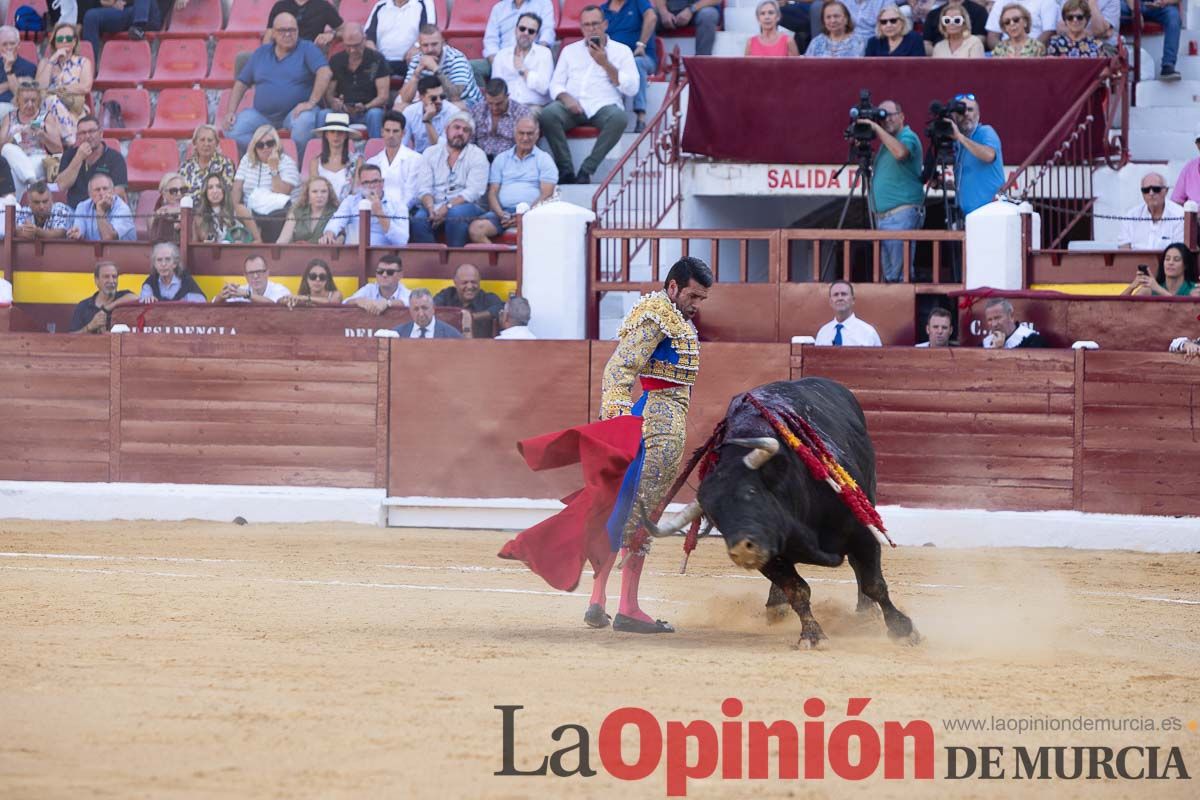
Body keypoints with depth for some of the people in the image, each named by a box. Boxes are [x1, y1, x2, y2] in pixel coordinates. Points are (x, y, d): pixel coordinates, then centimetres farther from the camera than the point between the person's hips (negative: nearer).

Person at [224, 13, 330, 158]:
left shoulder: (307, 49, 1)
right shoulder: (260, 53, 15)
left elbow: (325, 73, -14)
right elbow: (241, 83, 17)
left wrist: (311, 103, -23)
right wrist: (231, 111, 4)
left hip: (294, 112, -3)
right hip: (261, 114, 3)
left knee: (304, 122, -38)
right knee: (232, 129, -22)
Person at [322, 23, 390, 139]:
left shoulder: (377, 60, 0)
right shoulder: (335, 60, 9)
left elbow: (383, 96, -6)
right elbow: (328, 93, 8)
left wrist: (365, 107, -26)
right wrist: (333, 102, -18)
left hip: (369, 109, -2)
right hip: (342, 111, 2)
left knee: (375, 114, -37)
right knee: (322, 115, -30)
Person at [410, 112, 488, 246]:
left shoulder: (477, 156, 5)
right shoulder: (430, 153, 14)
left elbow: (474, 191, -7)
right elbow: (424, 188, 4)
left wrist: (448, 207, -19)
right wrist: (431, 208, -18)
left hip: (464, 206, -2)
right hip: (435, 206, 2)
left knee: (456, 214, -37)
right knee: (419, 219, -30)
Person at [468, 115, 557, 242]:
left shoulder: (544, 159, 12)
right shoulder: (501, 159, 21)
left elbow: (546, 194, 1)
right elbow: (493, 192, 14)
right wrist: (501, 214, -7)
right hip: (503, 211, 3)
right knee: (475, 228, -28)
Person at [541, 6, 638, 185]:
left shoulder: (622, 51, 14)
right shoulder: (570, 50, 22)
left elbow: (631, 89, 3)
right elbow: (555, 84, 15)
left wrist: (605, 64, -4)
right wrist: (565, 98, -8)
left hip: (604, 106, -2)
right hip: (574, 106, 2)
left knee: (619, 117, -38)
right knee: (547, 114, -32)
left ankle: (587, 170, -30)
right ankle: (566, 171, -26)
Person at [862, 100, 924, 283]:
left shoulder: (908, 137, -6)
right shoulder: (886, 142, 21)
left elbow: (900, 152, -29)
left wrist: (877, 128, -22)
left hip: (902, 215, -9)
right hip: (882, 216, 9)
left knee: (899, 274, -13)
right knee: (889, 275, 8)